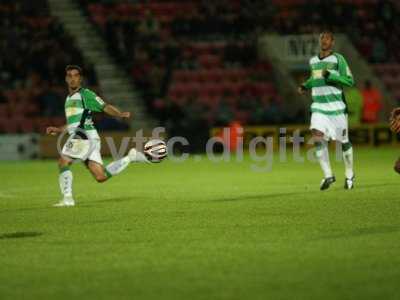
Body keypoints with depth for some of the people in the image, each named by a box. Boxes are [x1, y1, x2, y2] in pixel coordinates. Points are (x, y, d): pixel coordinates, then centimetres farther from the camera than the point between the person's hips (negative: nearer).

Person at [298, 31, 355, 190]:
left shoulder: (338, 59, -4)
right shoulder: (313, 61, 12)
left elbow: (350, 81, -9)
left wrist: (330, 75, -20)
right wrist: (306, 86, 11)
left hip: (336, 107, -4)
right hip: (318, 107, 4)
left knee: (344, 141, 5)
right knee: (317, 137, -17)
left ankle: (349, 175, 25)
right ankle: (328, 175, -10)